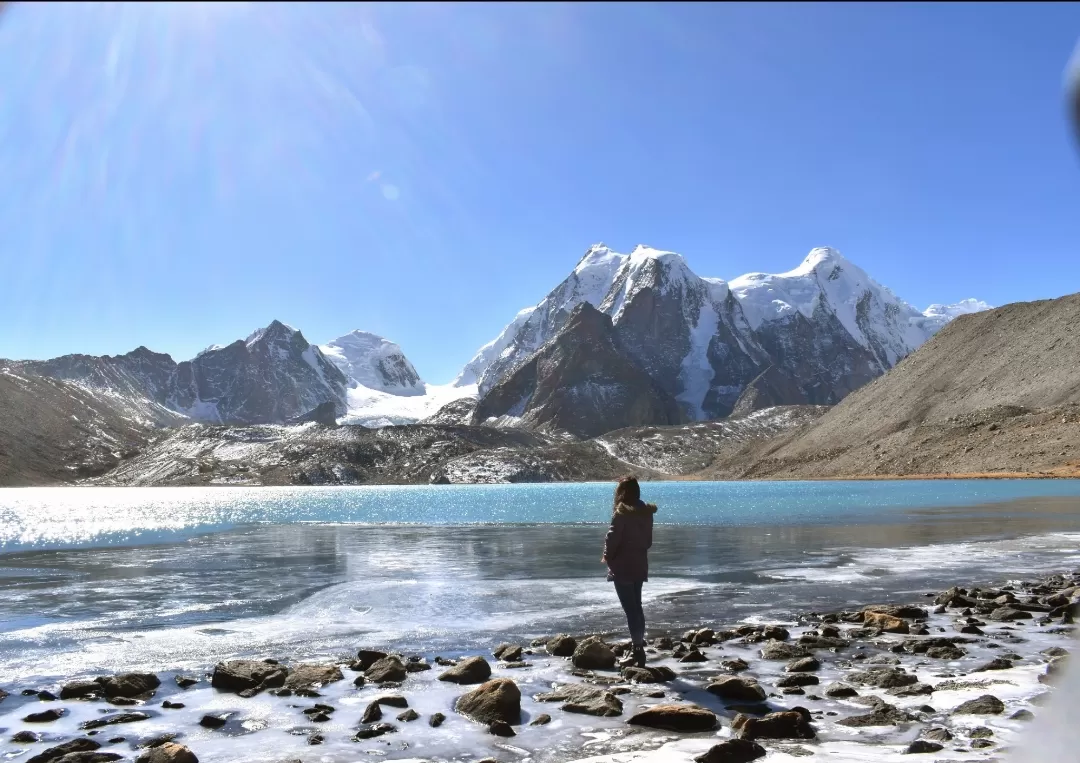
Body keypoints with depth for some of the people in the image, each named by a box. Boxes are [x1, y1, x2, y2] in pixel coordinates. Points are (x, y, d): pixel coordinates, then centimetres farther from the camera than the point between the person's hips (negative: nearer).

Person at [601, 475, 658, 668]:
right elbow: (648, 540, 10)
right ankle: (639, 646, 24)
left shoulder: (621, 513, -15)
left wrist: (607, 556, 1)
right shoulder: (646, 512, 5)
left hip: (622, 566, -7)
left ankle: (638, 649, -7)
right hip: (640, 565, 7)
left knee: (630, 609, -5)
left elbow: (612, 538, -15)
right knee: (637, 607, 17)